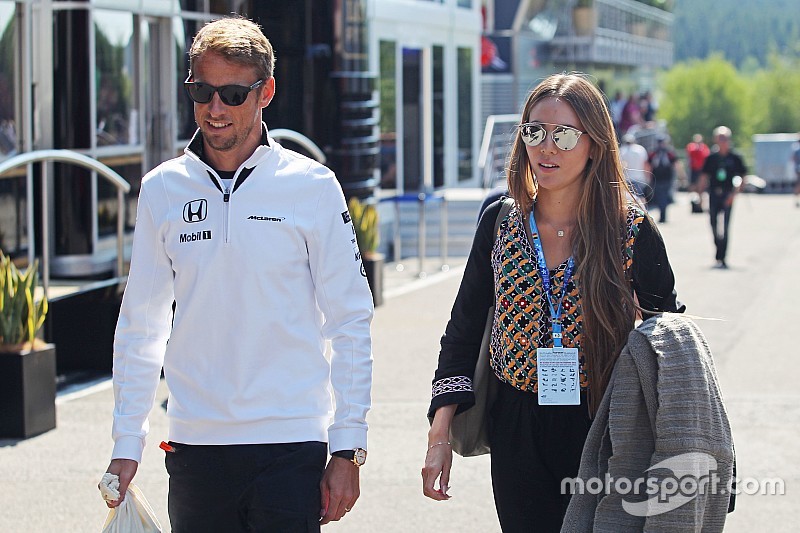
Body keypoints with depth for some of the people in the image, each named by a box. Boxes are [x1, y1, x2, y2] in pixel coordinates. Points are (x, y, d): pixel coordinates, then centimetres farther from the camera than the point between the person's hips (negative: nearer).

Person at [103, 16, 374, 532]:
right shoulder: (163, 189, 5)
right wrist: (126, 445, 6)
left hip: (290, 445, -2)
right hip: (195, 445, 3)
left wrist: (349, 450, -4)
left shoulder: (312, 186, -2)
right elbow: (141, 327, 11)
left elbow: (350, 324, 0)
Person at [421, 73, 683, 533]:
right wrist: (440, 436, -1)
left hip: (605, 433, -2)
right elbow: (464, 332, 7)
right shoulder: (500, 223, 2)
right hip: (518, 438, 2)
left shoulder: (632, 230, -5)